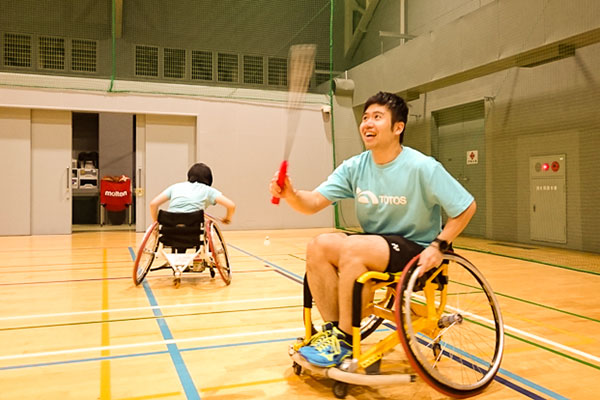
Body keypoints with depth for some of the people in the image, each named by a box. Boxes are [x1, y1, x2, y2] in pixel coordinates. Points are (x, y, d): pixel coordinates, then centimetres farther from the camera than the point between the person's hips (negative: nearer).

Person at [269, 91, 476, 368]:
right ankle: (332, 329, -7)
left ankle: (345, 341, -15)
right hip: (373, 244, 6)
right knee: (319, 246, -18)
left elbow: (467, 207, -8)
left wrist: (439, 245, -16)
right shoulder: (354, 167, -1)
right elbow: (314, 203, -9)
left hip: (415, 251, -5)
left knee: (353, 249, -31)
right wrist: (291, 195, -30)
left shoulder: (422, 167, -15)